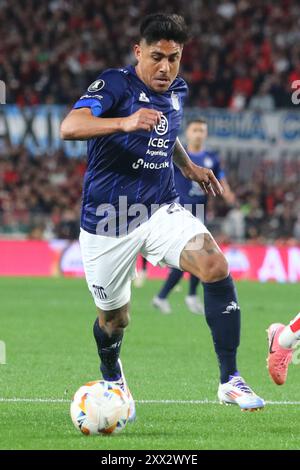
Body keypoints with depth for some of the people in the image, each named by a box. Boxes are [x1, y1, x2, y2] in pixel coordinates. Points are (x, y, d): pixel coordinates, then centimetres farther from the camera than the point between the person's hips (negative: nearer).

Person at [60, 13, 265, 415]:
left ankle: (230, 380, -18)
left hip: (161, 212, 4)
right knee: (114, 318, 10)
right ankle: (112, 379, 47)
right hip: (108, 224, -4)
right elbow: (70, 127, -33)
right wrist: (125, 122, -47)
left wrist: (188, 166, 21)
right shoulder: (115, 84, -14)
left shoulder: (177, 91, 6)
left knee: (215, 265, -24)